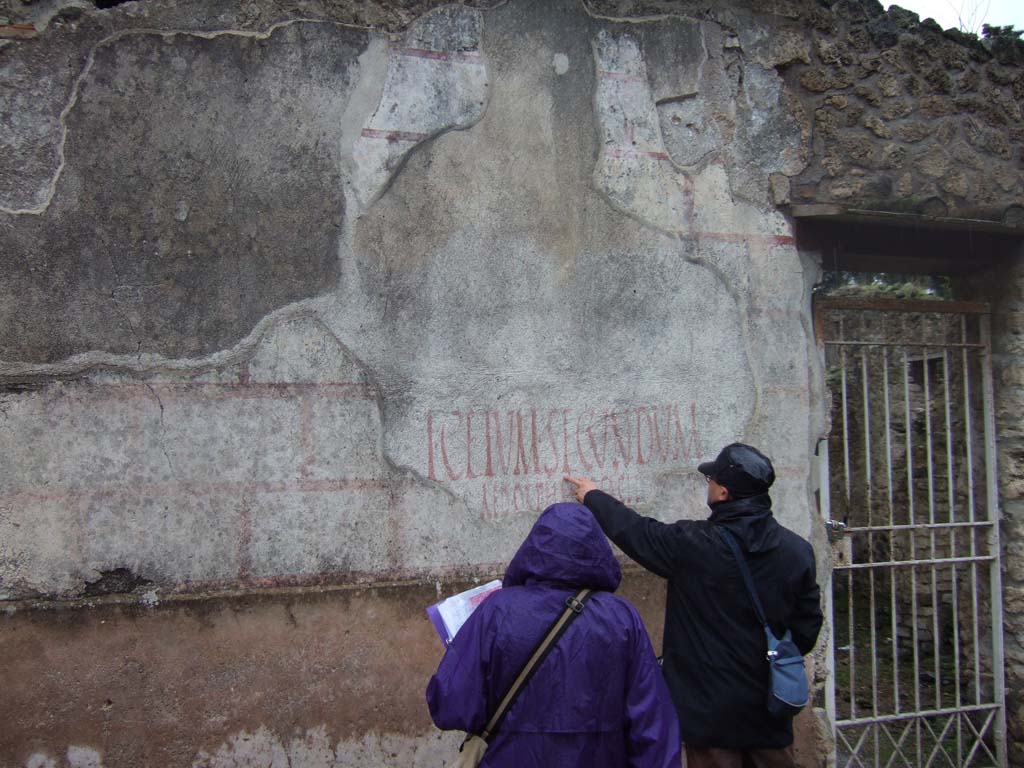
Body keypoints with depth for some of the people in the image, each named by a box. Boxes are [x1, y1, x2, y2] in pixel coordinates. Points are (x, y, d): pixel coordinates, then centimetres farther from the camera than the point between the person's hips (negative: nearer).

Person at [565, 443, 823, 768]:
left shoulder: (693, 544, -18)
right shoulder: (797, 550, -7)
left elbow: (633, 530, -1)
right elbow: (808, 625, 0)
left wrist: (592, 496, 17)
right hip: (771, 706, 4)